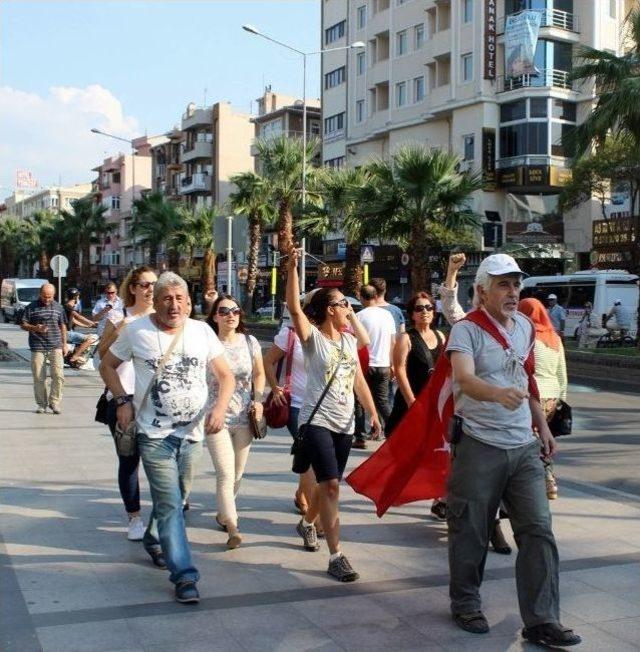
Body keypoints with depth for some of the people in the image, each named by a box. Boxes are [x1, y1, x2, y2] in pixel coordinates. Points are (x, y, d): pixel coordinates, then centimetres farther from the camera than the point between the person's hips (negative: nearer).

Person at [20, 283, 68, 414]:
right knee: (39, 377, 2)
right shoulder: (31, 307, 2)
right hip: (37, 347, -1)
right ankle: (41, 404, 13)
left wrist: (64, 344, 14)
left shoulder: (58, 307, 10)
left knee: (58, 375, -8)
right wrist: (35, 328, -16)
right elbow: (23, 325, 3)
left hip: (55, 346, 1)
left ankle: (54, 402, 4)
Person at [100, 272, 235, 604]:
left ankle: (154, 539, 45)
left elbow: (226, 376, 4)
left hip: (193, 432, 3)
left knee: (171, 498, 18)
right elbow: (107, 365, 9)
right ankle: (184, 575, -6)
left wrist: (219, 408, -14)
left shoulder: (202, 331, 1)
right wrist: (123, 401, -5)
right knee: (170, 504, -9)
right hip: (154, 434, -3)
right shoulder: (136, 331, -4)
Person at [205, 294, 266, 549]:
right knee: (225, 473, -12)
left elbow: (259, 374, 14)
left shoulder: (250, 342, 2)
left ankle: (223, 513, 38)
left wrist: (258, 399, 0)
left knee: (237, 473, 15)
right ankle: (232, 528, -9)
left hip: (244, 417, 4)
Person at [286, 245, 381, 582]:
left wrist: (373, 414, 13)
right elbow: (294, 308, -25)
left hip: (344, 424, 7)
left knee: (329, 485, 18)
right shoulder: (312, 336, -8)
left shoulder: (349, 341, 11)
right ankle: (336, 556, -11)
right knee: (331, 486, -15)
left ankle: (306, 523, 47)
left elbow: (358, 381, 15)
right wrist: (292, 268, -34)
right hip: (317, 421, -7)